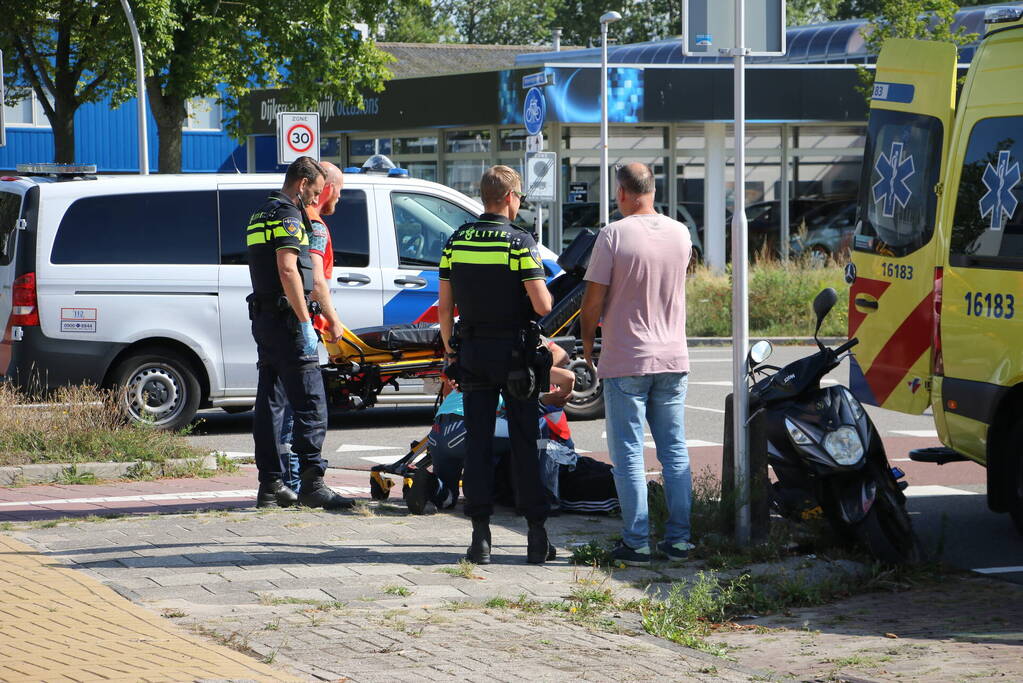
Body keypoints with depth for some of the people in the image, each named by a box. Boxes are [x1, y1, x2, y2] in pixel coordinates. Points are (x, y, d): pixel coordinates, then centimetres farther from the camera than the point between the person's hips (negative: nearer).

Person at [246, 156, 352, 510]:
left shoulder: (260, 216, 20)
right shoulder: (288, 216, -11)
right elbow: (287, 270, -21)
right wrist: (305, 322, -21)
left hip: (263, 318, 10)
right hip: (286, 320, -10)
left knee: (270, 402, 10)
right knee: (310, 404, -10)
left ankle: (270, 484, 12)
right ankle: (312, 484, -14)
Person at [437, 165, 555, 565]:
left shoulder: (456, 242, 3)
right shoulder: (520, 243, -10)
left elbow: (444, 305, 5)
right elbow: (542, 306, -15)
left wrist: (449, 348, 16)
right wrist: (546, 293, 8)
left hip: (472, 351, 3)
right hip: (515, 351, -3)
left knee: (478, 443, 6)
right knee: (524, 443, 3)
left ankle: (480, 537, 3)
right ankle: (537, 538, 3)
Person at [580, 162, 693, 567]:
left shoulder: (614, 235, -13)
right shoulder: (680, 234, 3)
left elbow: (594, 298, -10)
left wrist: (587, 341, 6)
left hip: (625, 362, -5)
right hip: (673, 359, 5)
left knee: (628, 455, 1)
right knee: (675, 453, 11)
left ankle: (637, 543, -1)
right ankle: (678, 540, 12)